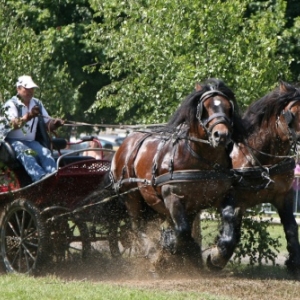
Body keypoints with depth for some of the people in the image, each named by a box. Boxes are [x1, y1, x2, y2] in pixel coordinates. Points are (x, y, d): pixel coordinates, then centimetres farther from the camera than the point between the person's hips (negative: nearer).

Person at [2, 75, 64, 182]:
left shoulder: (37, 104, 16)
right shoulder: (11, 104, -4)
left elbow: (48, 123, 12)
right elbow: (13, 124, -22)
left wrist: (55, 123, -13)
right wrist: (29, 116, -39)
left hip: (31, 141, 5)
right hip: (14, 141, -5)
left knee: (46, 153, -24)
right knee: (27, 153, -35)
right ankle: (41, 178, -57)